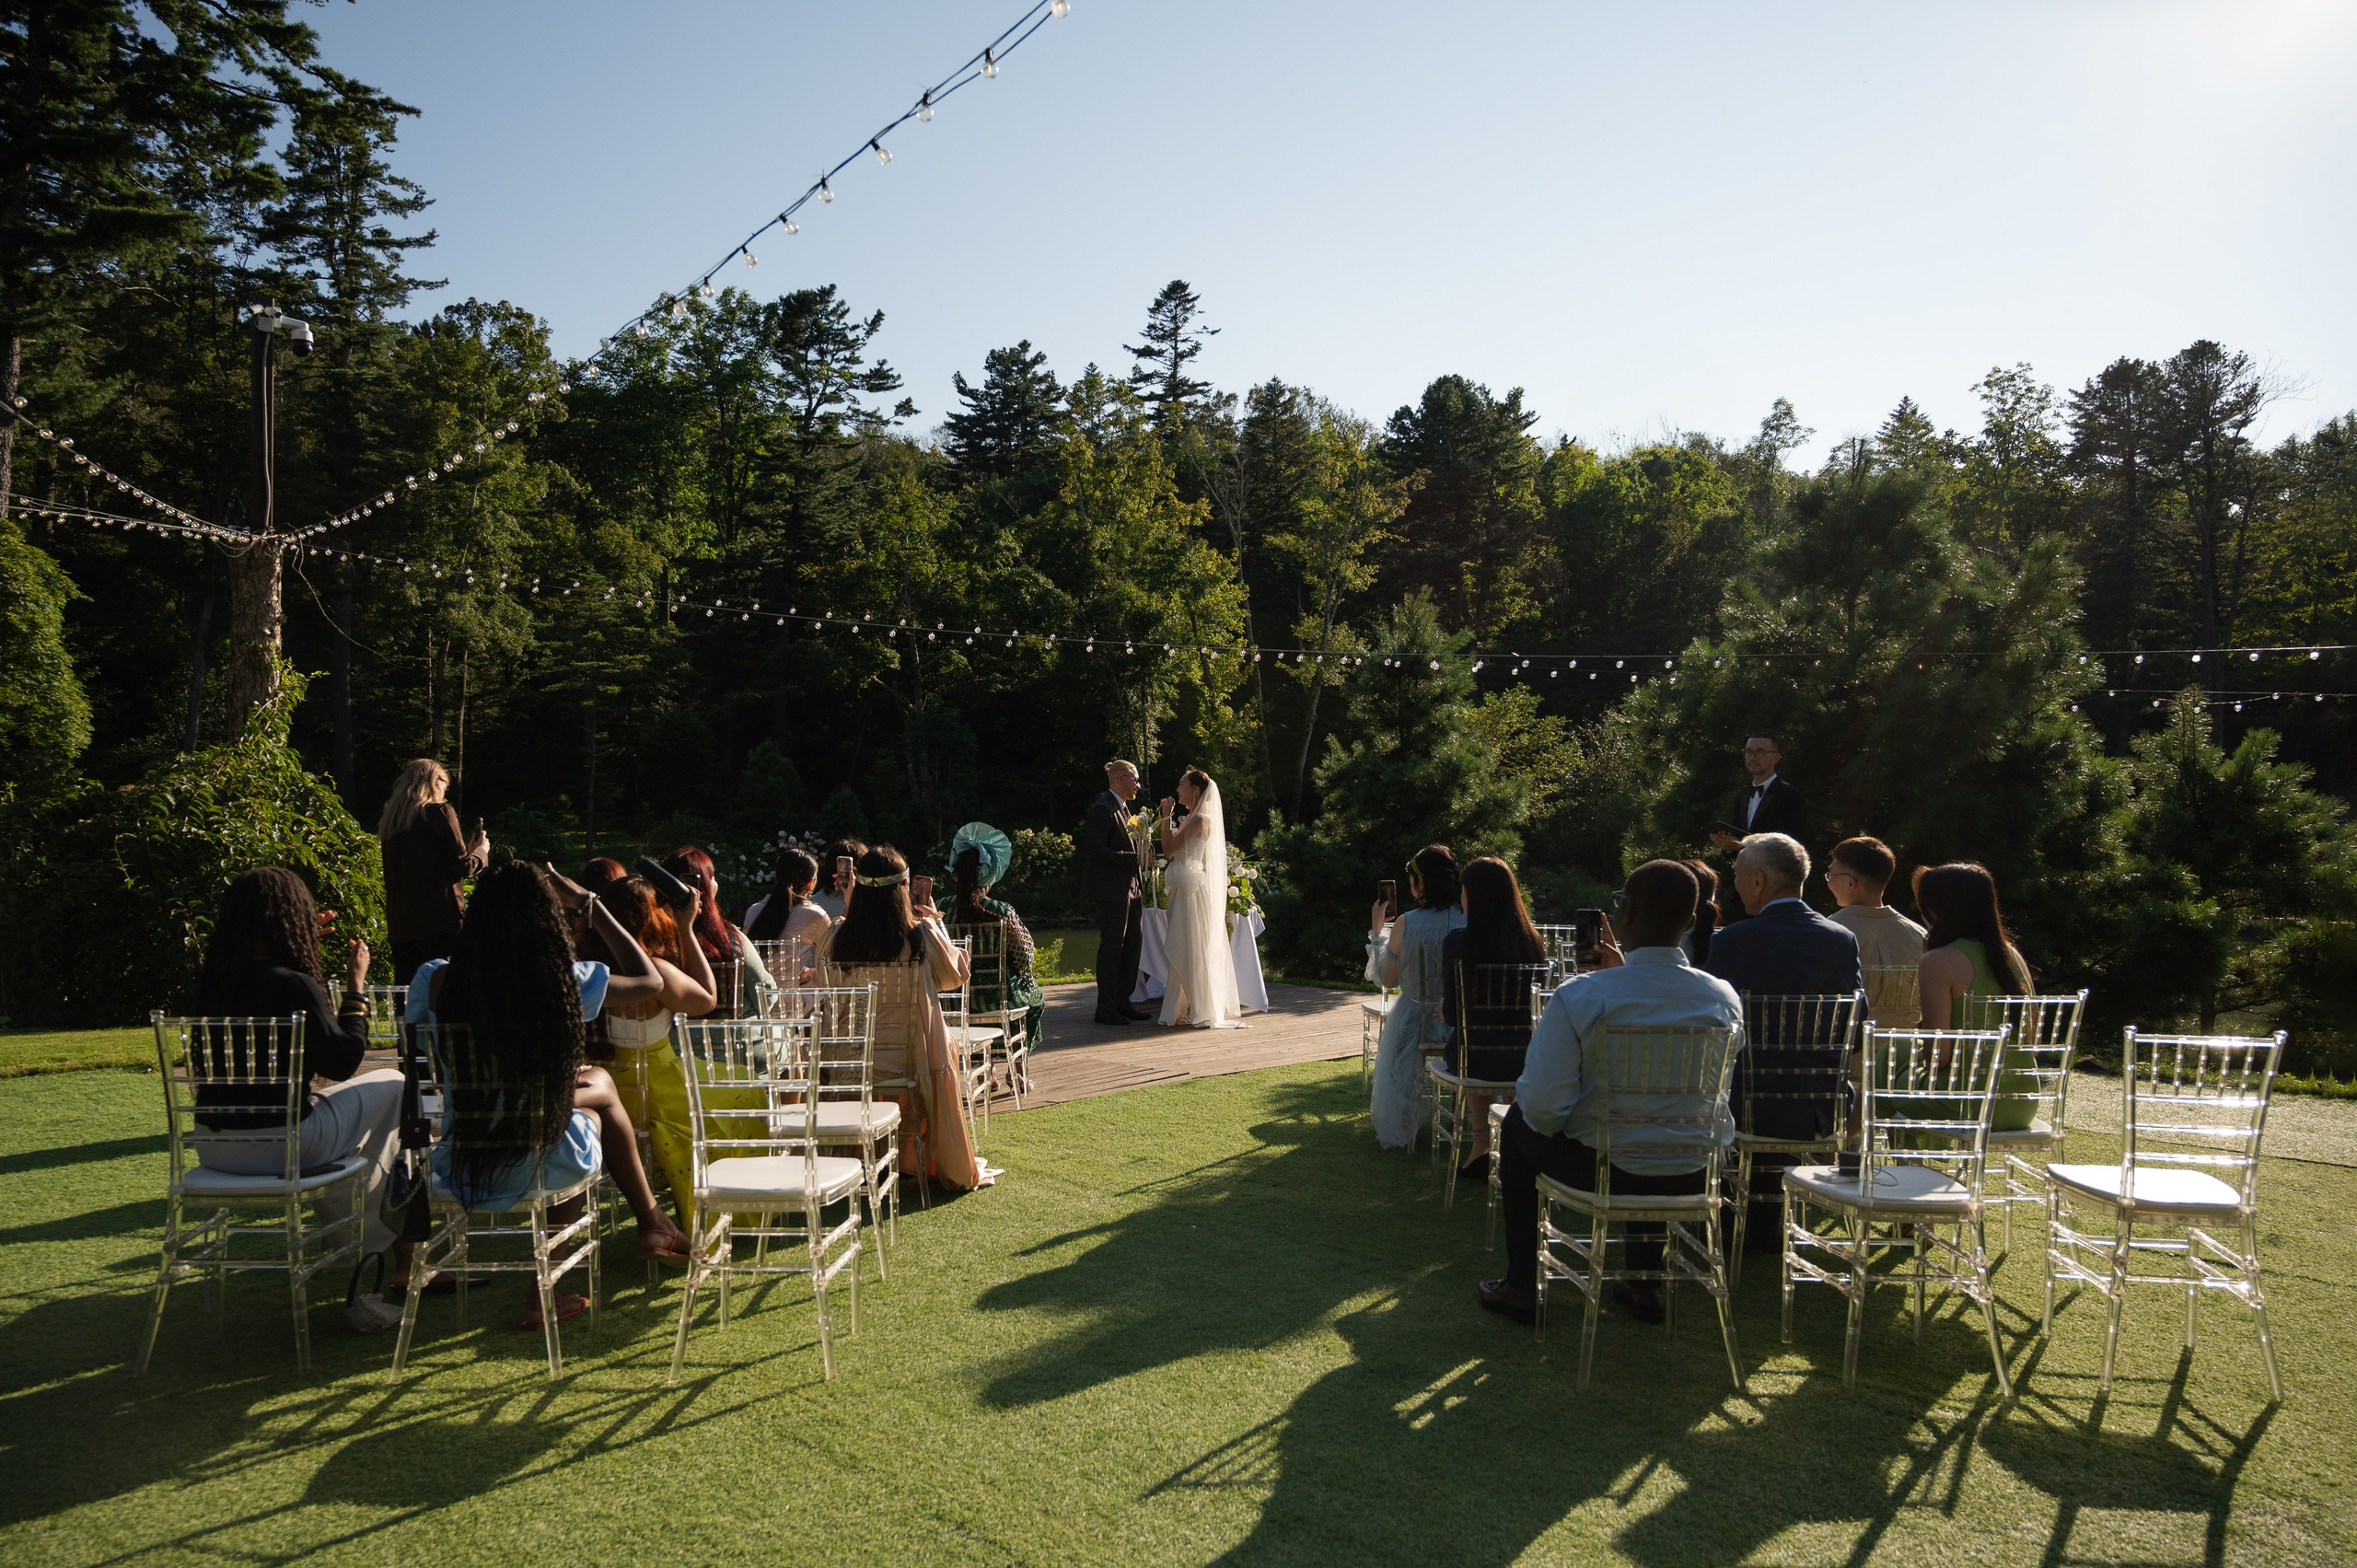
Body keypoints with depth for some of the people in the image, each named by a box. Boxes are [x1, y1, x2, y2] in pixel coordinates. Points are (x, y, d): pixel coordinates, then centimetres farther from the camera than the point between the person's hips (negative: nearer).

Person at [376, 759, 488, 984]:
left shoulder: (388, 818, 11)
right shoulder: (439, 812, -6)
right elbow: (462, 866, -7)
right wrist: (481, 851, 13)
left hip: (400, 923, 6)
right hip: (440, 920, -6)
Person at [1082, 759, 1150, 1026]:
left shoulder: (1122, 808, 18)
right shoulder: (1103, 809, -13)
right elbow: (1097, 851, -21)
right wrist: (1134, 858, -21)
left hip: (1129, 888, 10)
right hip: (1111, 889, -10)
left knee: (1133, 944, 11)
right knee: (1112, 946, -5)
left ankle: (1122, 1002, 20)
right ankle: (1105, 1008, 2)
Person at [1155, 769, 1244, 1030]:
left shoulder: (1201, 819, -14)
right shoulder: (1190, 818, 16)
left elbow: (1169, 848, -17)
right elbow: (1169, 852, 15)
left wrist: (1167, 817, -7)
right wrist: (1163, 820, 12)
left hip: (1193, 890, -10)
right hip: (1185, 889, 10)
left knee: (1193, 949, -5)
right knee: (1186, 950, 12)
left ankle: (1203, 1011, 1)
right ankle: (1192, 1008, 17)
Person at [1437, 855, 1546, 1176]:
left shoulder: (1456, 942, -12)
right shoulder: (1533, 941, -2)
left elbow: (1452, 1014, -5)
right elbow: (1534, 1005, 12)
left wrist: (1445, 1013, 20)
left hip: (1476, 1062, -2)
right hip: (1524, 1062, 2)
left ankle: (1481, 1145, 34)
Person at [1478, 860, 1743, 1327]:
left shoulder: (1578, 995, -22)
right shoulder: (1724, 997, -8)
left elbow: (1545, 1105, -20)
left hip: (1601, 1171, -4)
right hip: (1692, 1177, 4)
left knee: (1518, 1124, 27)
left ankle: (1521, 1287, 33)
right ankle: (1644, 1283, 47)